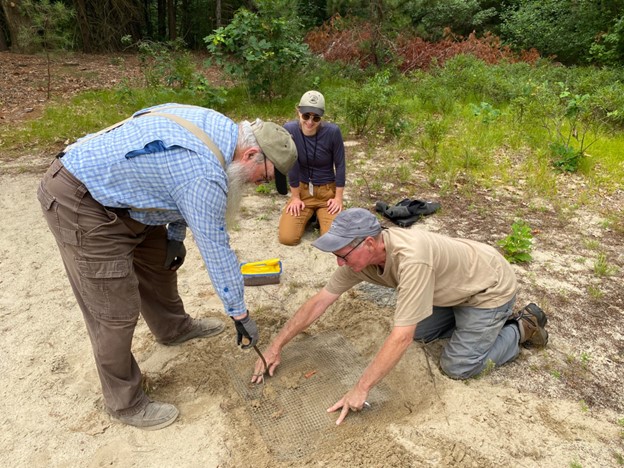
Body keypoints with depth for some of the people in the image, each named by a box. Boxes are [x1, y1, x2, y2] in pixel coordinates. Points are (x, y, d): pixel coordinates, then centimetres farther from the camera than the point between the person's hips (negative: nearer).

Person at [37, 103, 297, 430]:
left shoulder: (219, 127, -1)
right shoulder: (206, 175, -29)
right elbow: (216, 251, -21)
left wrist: (175, 234, 12)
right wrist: (240, 314, -9)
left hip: (113, 189, 10)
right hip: (79, 204, -10)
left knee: (158, 260, 21)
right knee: (116, 313, -4)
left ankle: (173, 328, 46)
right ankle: (124, 402, 17)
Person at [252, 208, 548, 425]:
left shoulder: (411, 259, -42)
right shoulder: (359, 255, -17)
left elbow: (401, 336, -39)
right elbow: (320, 301, -11)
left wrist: (361, 389, -32)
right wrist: (276, 346, -9)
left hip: (490, 287, -7)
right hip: (456, 284, 7)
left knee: (457, 367, -3)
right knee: (421, 333, 12)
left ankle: (523, 328, 14)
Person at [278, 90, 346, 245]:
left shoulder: (332, 131, -20)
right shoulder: (289, 129, -19)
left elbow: (340, 165, -9)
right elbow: (292, 165, -13)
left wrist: (338, 198, -9)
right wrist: (295, 197, -8)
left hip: (328, 190, -1)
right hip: (302, 189, 1)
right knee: (286, 237, -12)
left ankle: (319, 214, 18)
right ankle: (309, 214, 19)